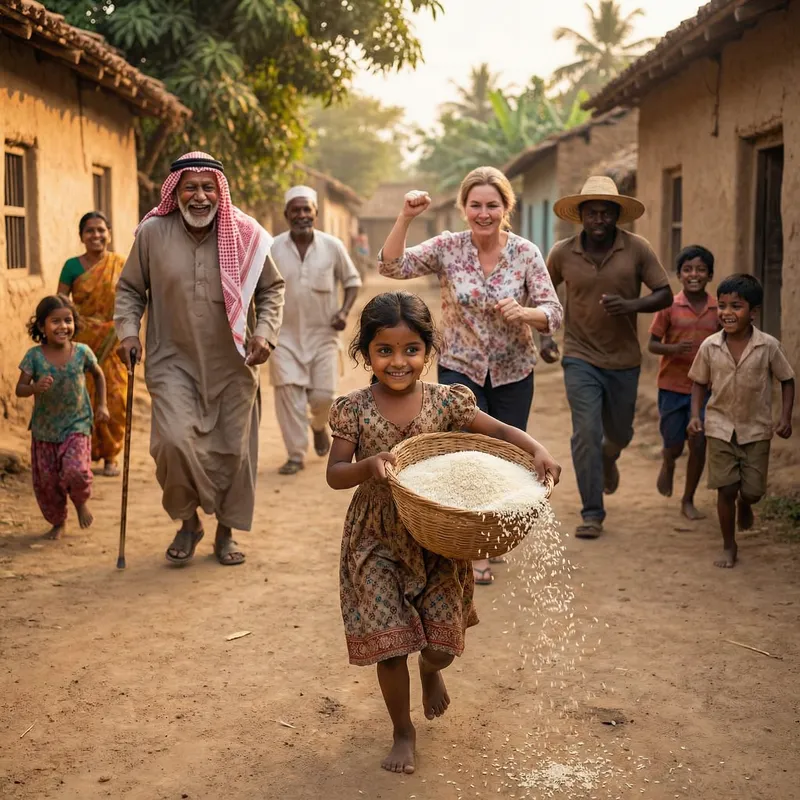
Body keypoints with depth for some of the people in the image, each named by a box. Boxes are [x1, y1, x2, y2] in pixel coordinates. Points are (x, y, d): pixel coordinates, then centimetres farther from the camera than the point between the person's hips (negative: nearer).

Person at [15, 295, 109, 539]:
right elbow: (19, 389, -11)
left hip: (76, 426, -1)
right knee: (46, 481, 8)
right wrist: (36, 387, -31)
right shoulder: (34, 356, -10)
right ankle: (58, 522, 32)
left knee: (76, 471, -21)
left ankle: (81, 501, 14)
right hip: (43, 429, 1)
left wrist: (101, 404, 7)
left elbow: (98, 375, 11)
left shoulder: (82, 352, -8)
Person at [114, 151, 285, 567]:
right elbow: (130, 289, 8)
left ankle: (226, 532, 29)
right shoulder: (152, 233, -5)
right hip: (174, 362, -1)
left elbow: (272, 288, 7)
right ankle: (187, 522, 10)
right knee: (174, 441, -17)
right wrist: (128, 331, -6)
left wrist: (264, 332, -7)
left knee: (233, 449, 7)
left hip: (232, 366, 1)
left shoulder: (245, 235, -5)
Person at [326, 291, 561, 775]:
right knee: (390, 644, 0)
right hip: (377, 543, -1)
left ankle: (431, 670, 45)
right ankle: (404, 732, 26)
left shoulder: (445, 401, -6)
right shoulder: (354, 410, -8)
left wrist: (537, 450, -21)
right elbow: (334, 475, -8)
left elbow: (502, 431, -2)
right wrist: (369, 465, -29)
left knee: (443, 640, 5)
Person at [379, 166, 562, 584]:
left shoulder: (526, 253, -6)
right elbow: (392, 266, -16)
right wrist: (406, 217, -26)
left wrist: (522, 312, -31)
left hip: (512, 374, 2)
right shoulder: (448, 248, -6)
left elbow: (553, 314, -10)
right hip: (460, 370, -1)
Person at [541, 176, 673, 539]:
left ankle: (608, 457, 54)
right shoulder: (562, 253, -6)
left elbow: (665, 295, -5)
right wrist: (545, 335, -1)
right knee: (586, 434, -9)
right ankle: (592, 514, 2)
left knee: (620, 433, 16)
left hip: (624, 360, 1)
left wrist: (631, 305, -24)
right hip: (580, 358, -1)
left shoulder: (638, 249, -8)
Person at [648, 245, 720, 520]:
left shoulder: (718, 309, 0)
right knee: (674, 446, 4)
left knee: (698, 446, 0)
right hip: (672, 386, -1)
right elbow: (652, 344, -4)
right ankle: (668, 465, 42)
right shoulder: (669, 307, -6)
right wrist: (673, 348, -23)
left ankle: (688, 501, 18)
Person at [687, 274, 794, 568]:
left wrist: (785, 418, -7)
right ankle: (729, 546, 18)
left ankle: (745, 505, 42)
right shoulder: (709, 346, -7)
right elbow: (700, 383, 5)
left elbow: (787, 380, 0)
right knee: (726, 490, 0)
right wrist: (696, 415, -7)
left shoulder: (769, 346, -11)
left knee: (753, 491, 4)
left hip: (756, 430, 0)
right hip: (720, 427, 0)